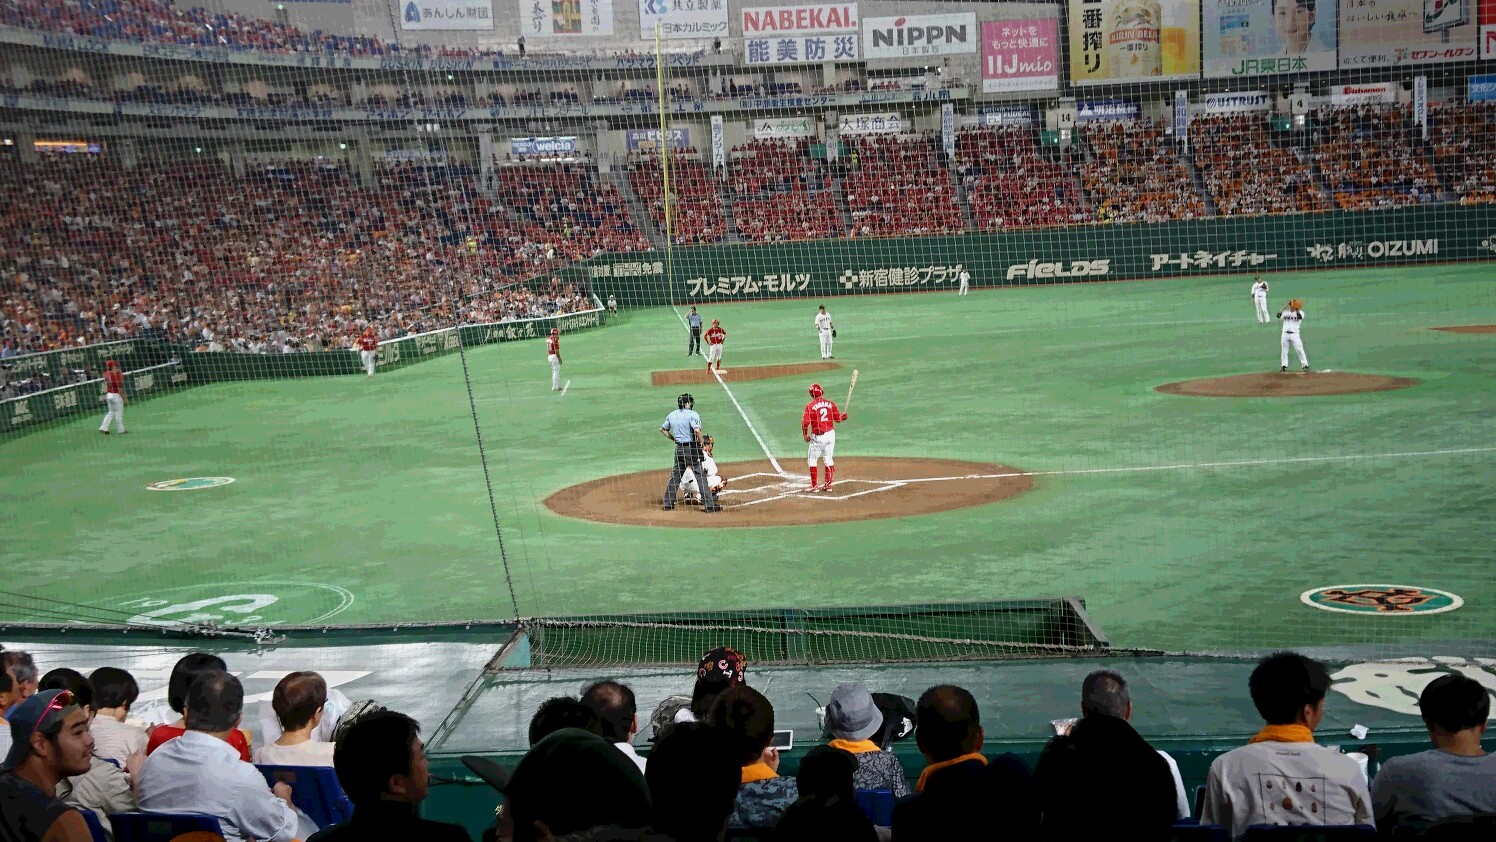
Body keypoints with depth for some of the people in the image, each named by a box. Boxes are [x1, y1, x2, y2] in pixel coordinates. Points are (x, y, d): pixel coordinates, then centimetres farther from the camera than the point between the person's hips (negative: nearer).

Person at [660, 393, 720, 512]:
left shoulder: (671, 415, 8)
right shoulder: (692, 414, -12)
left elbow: (663, 429, 20)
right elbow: (697, 430, -26)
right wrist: (700, 442, -12)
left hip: (679, 449, 6)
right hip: (692, 448, -6)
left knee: (675, 476, 16)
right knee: (701, 476, -2)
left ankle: (668, 503, 18)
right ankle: (709, 504, -4)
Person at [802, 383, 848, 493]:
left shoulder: (810, 406, -9)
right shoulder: (830, 404, 2)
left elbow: (805, 422, -14)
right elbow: (838, 418, 5)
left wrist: (805, 435, -2)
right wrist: (844, 416, 23)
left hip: (818, 437, -4)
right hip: (830, 434, 4)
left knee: (812, 460, 7)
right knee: (828, 459, 15)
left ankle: (814, 486, 3)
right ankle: (828, 485, 17)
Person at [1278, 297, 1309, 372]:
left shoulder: (1300, 312, -1)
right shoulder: (1286, 312, 7)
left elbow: (1300, 317, -22)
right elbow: (1279, 315, -9)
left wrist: (1297, 310, -23)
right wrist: (1284, 308, -17)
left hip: (1294, 334, -3)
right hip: (1285, 334, 3)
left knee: (1299, 350, -5)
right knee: (1284, 351, 7)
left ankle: (1305, 365, 1)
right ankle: (1284, 365, 16)